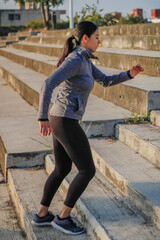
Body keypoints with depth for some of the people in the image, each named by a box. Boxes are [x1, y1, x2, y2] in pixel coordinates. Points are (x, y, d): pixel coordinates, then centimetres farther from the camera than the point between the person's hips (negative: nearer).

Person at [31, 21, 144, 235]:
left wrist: (130, 73, 3)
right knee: (88, 170, 0)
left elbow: (105, 81, 18)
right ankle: (63, 217, 9)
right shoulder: (75, 60, -17)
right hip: (66, 123, -10)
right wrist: (43, 118, -32)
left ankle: (42, 215, 27)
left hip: (60, 119, 10)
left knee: (62, 170, 20)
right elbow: (48, 84, -28)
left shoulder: (82, 60, 15)